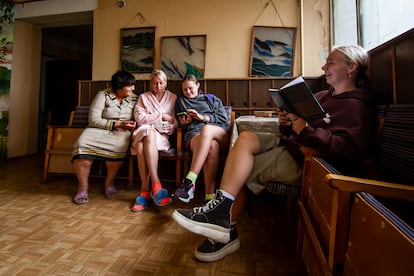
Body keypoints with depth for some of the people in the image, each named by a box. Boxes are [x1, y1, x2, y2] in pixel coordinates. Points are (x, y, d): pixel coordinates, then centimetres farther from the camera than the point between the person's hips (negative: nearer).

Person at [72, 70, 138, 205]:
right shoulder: (104, 95, -2)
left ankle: (109, 181, -11)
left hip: (121, 132, 1)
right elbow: (94, 120, -8)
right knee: (82, 144, -32)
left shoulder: (134, 98, 7)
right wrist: (118, 124, -14)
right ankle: (83, 186, -14)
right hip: (99, 129, 0)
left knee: (119, 145, -36)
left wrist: (132, 125, -12)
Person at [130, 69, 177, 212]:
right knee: (149, 133, -37)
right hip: (144, 131, 1)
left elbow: (176, 121, 12)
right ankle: (156, 185, -40)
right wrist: (161, 116, -1)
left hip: (162, 135, -1)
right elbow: (139, 117, 3)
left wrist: (170, 128, -10)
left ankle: (145, 190, -38)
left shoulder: (173, 97, 19)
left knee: (142, 144, -35)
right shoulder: (143, 97, 20)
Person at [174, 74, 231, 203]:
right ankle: (210, 196, -51)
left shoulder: (211, 98, 28)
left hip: (219, 132, 1)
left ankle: (190, 180, -49)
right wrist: (184, 123, 7)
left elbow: (224, 118, 13)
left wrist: (203, 117, 0)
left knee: (206, 130, -40)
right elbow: (182, 127, 32)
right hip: (193, 132, 0)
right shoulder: (180, 101, 34)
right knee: (211, 145, -39)